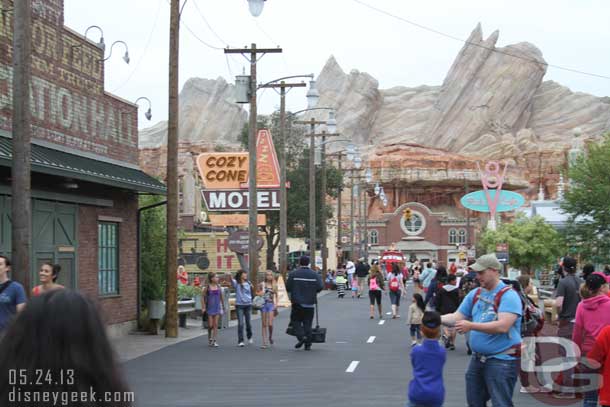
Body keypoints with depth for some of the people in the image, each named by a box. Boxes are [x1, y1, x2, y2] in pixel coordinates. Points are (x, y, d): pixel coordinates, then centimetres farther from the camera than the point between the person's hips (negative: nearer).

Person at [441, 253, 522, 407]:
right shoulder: (475, 294, 9)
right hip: (478, 358, 8)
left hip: (502, 360, -8)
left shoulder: (508, 295, -15)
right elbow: (457, 317, 11)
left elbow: (503, 326, -26)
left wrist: (471, 326, -29)